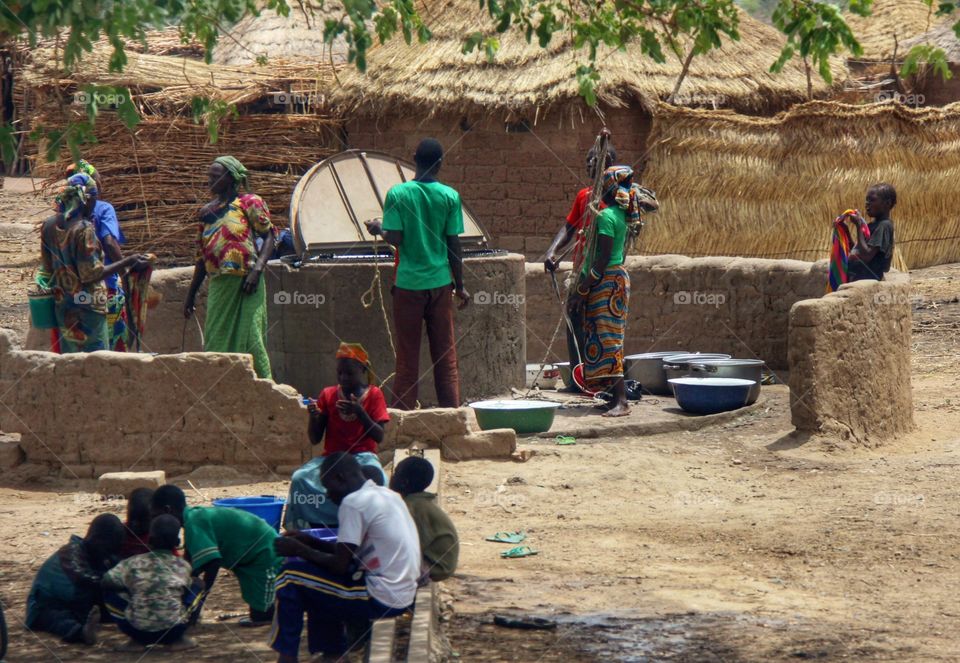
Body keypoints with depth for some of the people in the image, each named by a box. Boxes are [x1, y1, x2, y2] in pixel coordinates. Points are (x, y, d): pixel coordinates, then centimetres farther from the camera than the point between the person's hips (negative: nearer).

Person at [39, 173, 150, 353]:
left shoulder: (48, 226, 3)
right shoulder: (84, 229, -18)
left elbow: (47, 267, 10)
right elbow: (91, 274, -18)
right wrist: (129, 262, -15)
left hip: (62, 306, 7)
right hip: (87, 308, -7)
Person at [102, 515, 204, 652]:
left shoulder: (133, 563, 2)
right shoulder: (183, 566, 4)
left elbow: (106, 582, 3)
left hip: (138, 629, 0)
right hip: (174, 629, 0)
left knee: (110, 592, 22)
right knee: (197, 584, 22)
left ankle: (137, 641, 12)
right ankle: (179, 639, 13)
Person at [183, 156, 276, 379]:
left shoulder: (249, 203, 3)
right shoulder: (207, 212, 19)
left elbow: (269, 236, -5)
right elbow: (202, 256, 22)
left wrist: (257, 269, -18)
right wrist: (191, 293, 19)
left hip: (244, 283, -6)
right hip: (218, 285, 6)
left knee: (248, 338, -9)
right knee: (216, 340, 1)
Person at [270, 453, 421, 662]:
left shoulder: (354, 502, -14)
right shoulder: (386, 495, 14)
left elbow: (340, 565, -14)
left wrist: (299, 550, -1)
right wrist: (310, 542, 16)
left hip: (382, 599, -9)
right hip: (404, 595, 9)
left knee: (291, 575, -2)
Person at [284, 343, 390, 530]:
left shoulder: (373, 395, 3)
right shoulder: (328, 395, 9)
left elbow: (379, 437, -6)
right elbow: (315, 439, 8)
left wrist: (360, 413, -21)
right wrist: (314, 416, -13)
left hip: (362, 457, -2)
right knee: (301, 478, -28)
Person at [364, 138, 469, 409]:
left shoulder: (397, 194, -6)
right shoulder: (449, 196, -3)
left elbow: (395, 239, -10)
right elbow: (454, 245, -1)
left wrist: (378, 228, 12)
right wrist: (459, 286, 8)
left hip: (408, 284, -1)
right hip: (440, 282, 1)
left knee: (407, 356, 5)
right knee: (445, 356, 7)